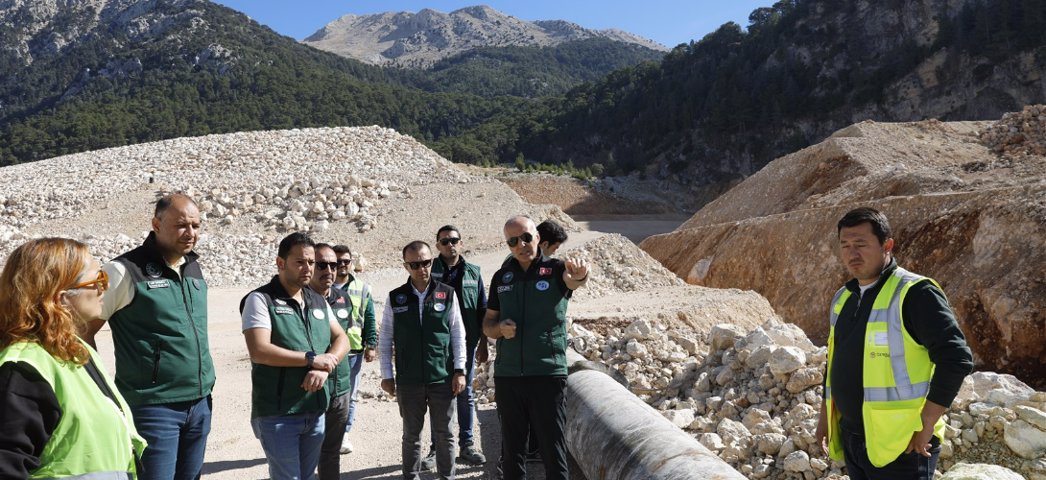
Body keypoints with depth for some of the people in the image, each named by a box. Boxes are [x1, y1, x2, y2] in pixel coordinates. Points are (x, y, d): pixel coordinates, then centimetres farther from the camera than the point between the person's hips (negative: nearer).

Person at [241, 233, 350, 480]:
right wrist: (311, 359, -15)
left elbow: (342, 339, 9)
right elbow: (259, 351, -20)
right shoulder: (261, 300, -9)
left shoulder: (318, 301, 12)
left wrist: (323, 369, -12)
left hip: (316, 411, 6)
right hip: (277, 414, -6)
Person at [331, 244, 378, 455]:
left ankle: (344, 433, 21)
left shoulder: (362, 289, 6)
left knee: (349, 395, 10)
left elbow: (370, 320, 8)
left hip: (353, 350, 2)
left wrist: (371, 345, 2)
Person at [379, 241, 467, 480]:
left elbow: (458, 335, 2)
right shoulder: (395, 298, 1)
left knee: (444, 433, 10)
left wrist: (460, 370, -2)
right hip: (408, 380, 1)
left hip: (443, 378, 0)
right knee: (411, 434, 12)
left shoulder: (447, 294, -1)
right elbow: (385, 339, 5)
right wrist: (387, 375, 3)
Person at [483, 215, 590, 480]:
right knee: (512, 448, 12)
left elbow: (572, 280, -27)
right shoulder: (502, 277, 9)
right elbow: (487, 324, 15)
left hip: (548, 374, -3)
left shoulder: (555, 269, -2)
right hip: (507, 375, 4)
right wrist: (500, 328, -8)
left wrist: (580, 275, -50)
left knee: (553, 448, 2)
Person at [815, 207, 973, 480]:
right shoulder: (843, 298, 10)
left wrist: (925, 426, -18)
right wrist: (825, 414, 19)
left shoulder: (914, 294, -14)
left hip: (901, 444, -7)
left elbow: (956, 359, -19)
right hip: (850, 439, 7)